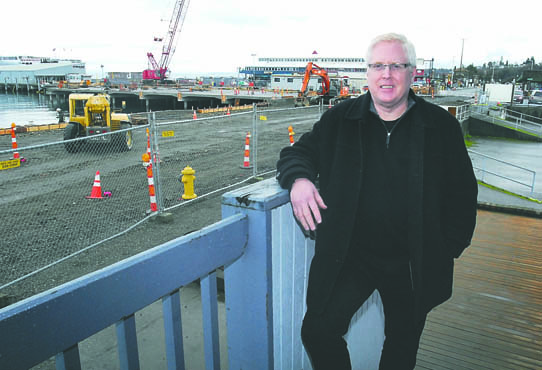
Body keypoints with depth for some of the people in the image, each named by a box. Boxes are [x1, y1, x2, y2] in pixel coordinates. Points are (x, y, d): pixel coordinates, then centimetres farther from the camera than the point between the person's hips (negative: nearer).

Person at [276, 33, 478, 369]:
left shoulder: (442, 126, -2)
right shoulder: (340, 119, 0)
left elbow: (463, 193, 4)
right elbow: (298, 152, 6)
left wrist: (449, 248, -3)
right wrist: (298, 178, -18)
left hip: (413, 265, 1)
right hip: (350, 255, 0)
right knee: (317, 331, -7)